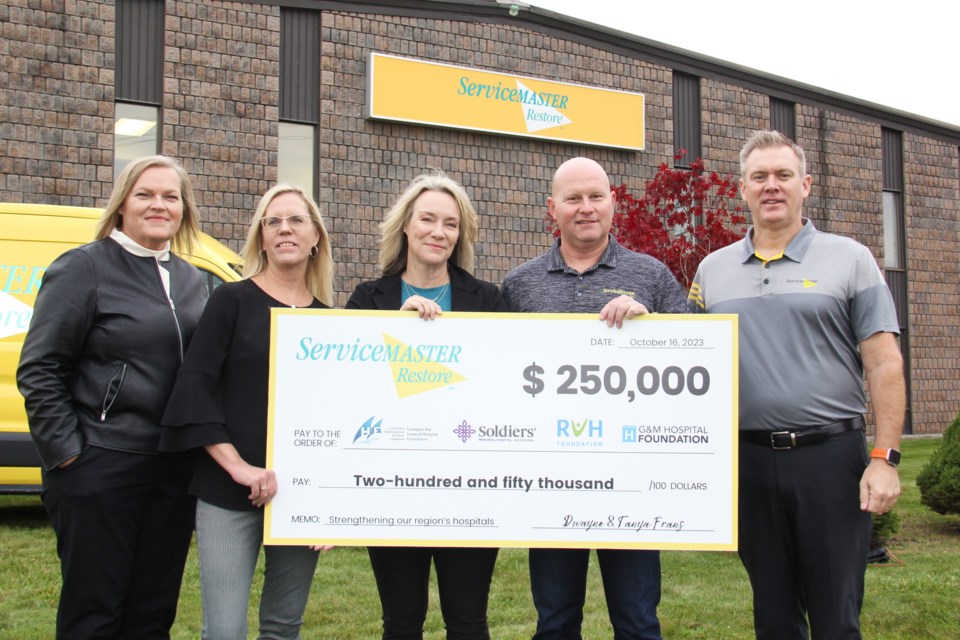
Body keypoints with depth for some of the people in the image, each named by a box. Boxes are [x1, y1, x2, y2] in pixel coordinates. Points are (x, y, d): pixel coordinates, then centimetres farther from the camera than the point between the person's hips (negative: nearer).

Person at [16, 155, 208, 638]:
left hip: (173, 472, 6)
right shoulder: (83, 268, -4)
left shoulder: (191, 281, 14)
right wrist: (65, 451, -12)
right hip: (101, 472, -6)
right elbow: (38, 371, -8)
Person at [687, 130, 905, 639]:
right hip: (749, 459, 3)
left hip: (831, 456, -3)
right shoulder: (712, 270, 11)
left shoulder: (848, 259, 2)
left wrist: (885, 458, -9)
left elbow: (884, 364, -2)